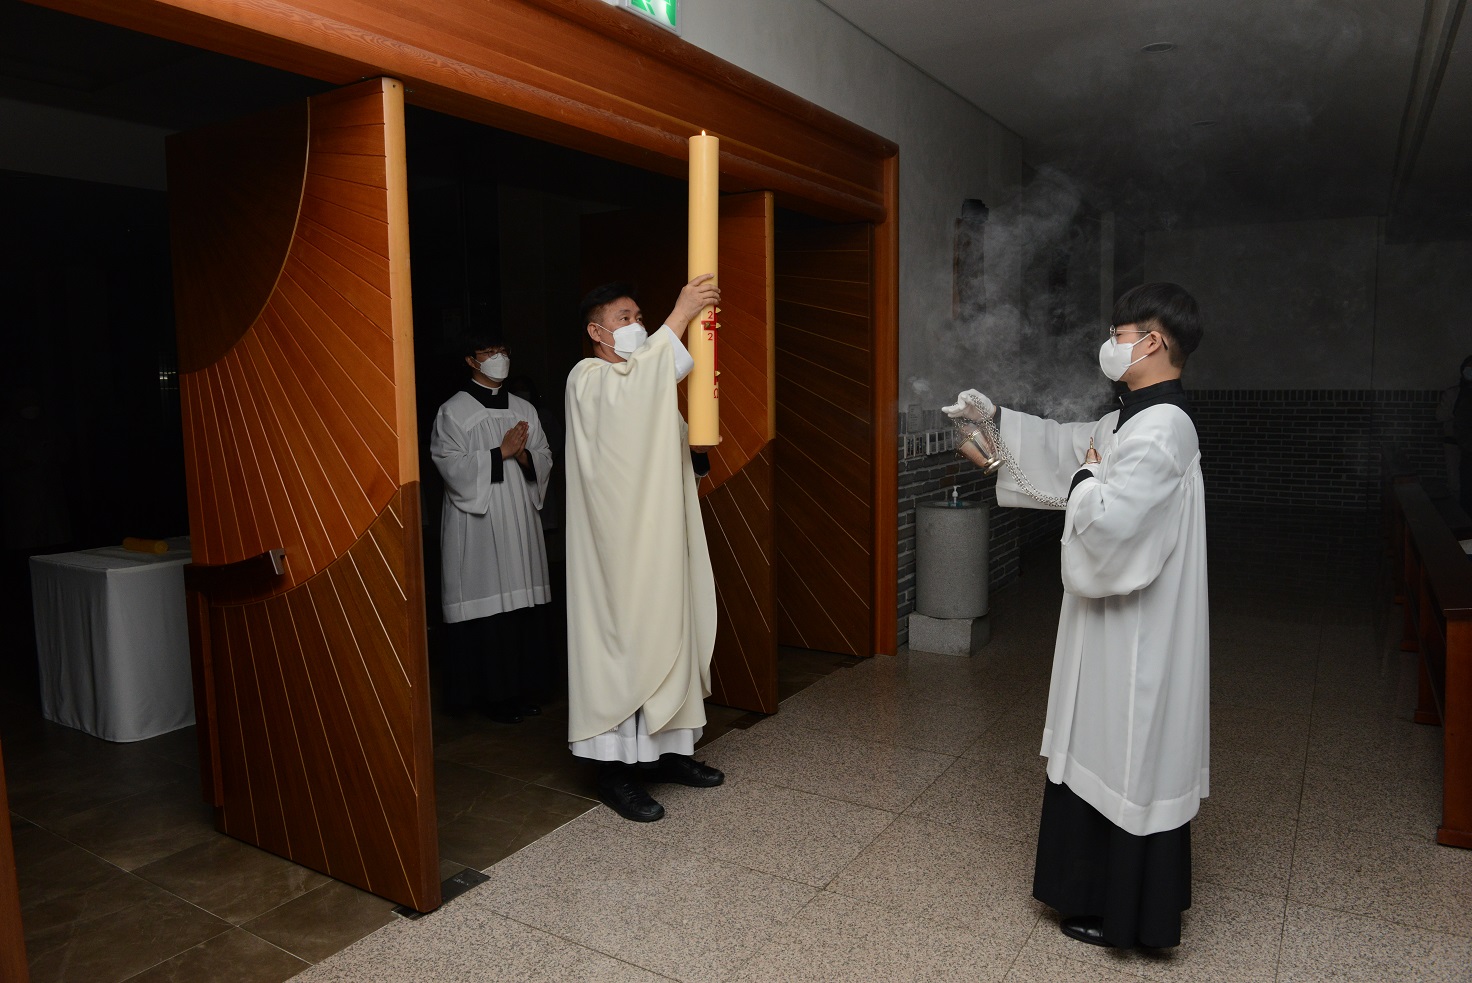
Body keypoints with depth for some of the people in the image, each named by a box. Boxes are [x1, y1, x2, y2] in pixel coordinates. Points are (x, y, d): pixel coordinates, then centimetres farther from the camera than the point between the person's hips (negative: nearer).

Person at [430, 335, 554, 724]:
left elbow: (545, 458, 12)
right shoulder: (453, 411, -1)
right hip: (476, 521, -5)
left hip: (519, 519, 5)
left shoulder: (523, 409, 14)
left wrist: (524, 455, -9)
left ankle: (519, 687, 17)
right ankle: (490, 695, 8)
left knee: (520, 601, 5)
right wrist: (501, 452, -13)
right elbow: (452, 466, -10)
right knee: (486, 606, -4)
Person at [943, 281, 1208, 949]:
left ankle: (1125, 913, 22)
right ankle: (1105, 887, 37)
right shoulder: (1134, 419, 8)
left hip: (1136, 630, -10)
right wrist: (995, 418, 18)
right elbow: (1068, 446, 23)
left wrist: (1085, 481, -11)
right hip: (1116, 618, 10)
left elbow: (1108, 521, -31)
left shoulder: (1161, 429, -23)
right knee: (1109, 752, 20)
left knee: (1129, 757, 4)